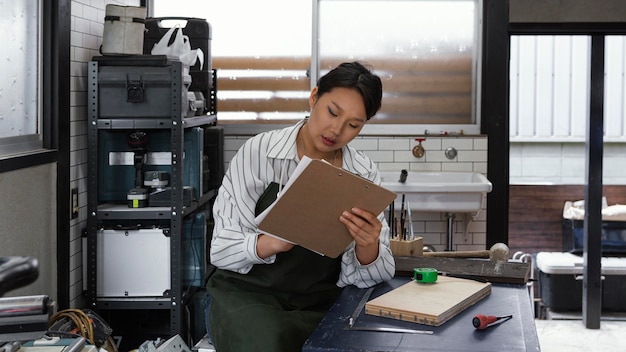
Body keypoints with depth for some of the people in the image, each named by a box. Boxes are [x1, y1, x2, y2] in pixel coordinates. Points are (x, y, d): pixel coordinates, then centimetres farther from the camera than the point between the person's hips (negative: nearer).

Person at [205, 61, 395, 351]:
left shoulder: (364, 174, 0)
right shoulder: (258, 153, -8)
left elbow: (374, 275, -5)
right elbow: (222, 249, -11)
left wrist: (367, 247, -27)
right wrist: (273, 242, -31)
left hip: (318, 305, 3)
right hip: (246, 295, -3)